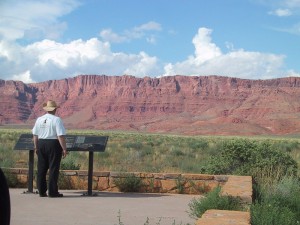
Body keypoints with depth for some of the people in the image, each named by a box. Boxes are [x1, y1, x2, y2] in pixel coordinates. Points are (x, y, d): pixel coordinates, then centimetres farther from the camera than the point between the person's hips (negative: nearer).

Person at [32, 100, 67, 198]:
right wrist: (64, 149, -12)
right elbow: (61, 136, -16)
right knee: (53, 168, 2)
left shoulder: (39, 119, 7)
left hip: (41, 144, 5)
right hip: (53, 144, -5)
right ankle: (52, 192, 4)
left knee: (41, 168, 11)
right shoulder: (57, 120, -10)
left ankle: (42, 191, 16)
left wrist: (36, 147, 20)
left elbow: (35, 135, 11)